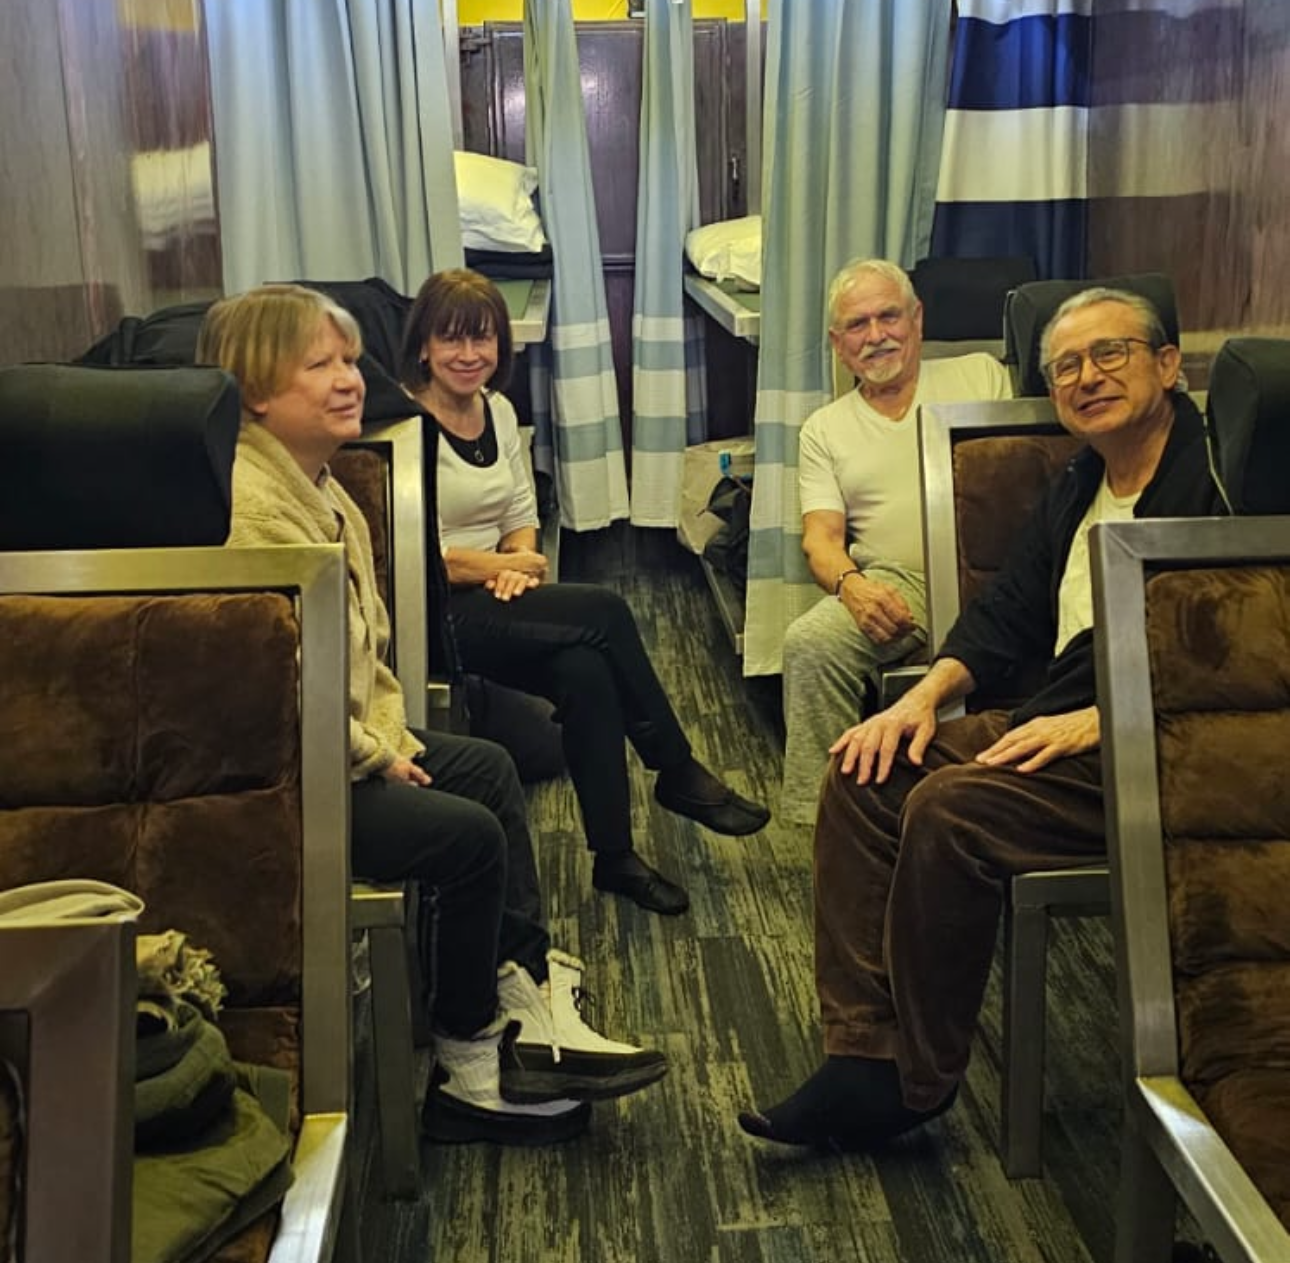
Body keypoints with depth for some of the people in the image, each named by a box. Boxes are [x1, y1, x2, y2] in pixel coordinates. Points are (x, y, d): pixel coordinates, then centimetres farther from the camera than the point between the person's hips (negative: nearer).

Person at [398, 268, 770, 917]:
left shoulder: (498, 410, 11)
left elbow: (522, 515, 15)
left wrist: (519, 562, -7)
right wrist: (500, 567, -9)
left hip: (494, 597, 7)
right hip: (434, 613, -7)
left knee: (586, 671, -23)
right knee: (603, 611, -23)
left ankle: (614, 858, -12)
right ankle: (679, 773, -8)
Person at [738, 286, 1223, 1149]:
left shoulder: (1213, 476, -11)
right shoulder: (1078, 491, 18)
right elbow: (1009, 613, 20)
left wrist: (1098, 721, -24)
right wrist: (927, 694, 3)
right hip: (1056, 724, 9)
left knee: (950, 808, -28)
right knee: (864, 775, -4)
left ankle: (917, 1081, -10)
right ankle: (864, 1053, -7)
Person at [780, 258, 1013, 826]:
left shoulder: (981, 375, 20)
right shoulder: (825, 429, 21)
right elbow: (820, 536, 9)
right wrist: (850, 583, -16)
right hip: (893, 583, 2)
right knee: (808, 644, -29)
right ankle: (819, 811, -20)